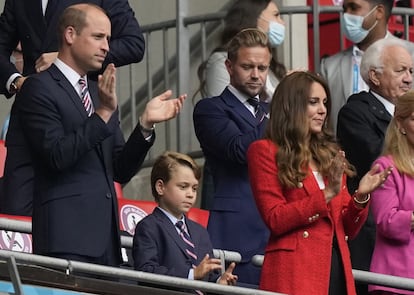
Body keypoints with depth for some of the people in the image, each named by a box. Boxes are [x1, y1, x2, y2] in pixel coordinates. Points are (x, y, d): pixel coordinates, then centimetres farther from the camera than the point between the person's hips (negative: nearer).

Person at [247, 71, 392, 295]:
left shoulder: (330, 153, 18)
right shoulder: (265, 151, 2)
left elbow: (348, 230, 17)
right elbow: (275, 220, -9)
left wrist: (361, 197, -2)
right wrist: (326, 195, -14)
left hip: (337, 269, 5)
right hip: (294, 273, -5)